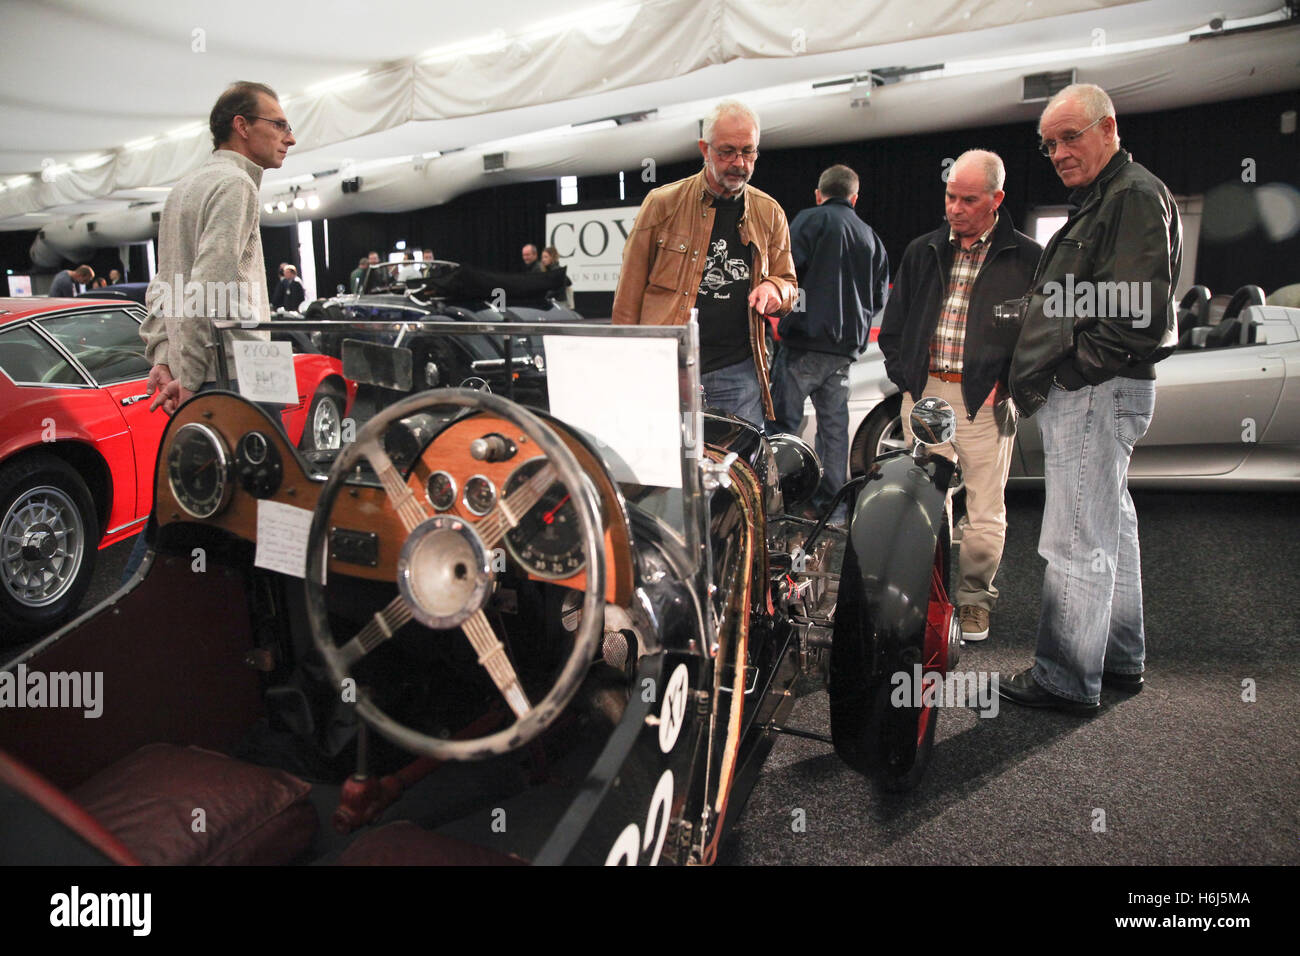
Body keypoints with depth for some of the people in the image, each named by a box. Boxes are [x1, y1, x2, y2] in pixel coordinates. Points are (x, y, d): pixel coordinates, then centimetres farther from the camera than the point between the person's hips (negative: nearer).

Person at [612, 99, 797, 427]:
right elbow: (630, 289, 4)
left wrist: (774, 288, -2)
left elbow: (789, 282, 23)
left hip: (739, 373, 3)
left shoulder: (769, 213, 13)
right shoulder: (662, 203, 4)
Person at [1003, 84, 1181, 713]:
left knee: (1077, 544, -7)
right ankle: (1119, 659, 30)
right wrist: (1031, 375, 13)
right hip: (1086, 393, 11)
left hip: (1095, 393, -11)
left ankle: (1066, 680, 2)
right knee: (1111, 528, 17)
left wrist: (1069, 367, -16)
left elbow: (1136, 314, -21)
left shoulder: (1135, 195, -10)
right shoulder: (1097, 201, 23)